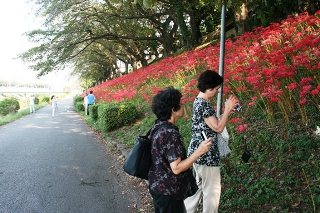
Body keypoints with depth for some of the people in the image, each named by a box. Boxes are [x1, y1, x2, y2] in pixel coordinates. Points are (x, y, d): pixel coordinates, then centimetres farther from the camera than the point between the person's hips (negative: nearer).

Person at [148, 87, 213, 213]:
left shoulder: (158, 127, 1)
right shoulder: (170, 133, -27)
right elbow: (176, 168, -26)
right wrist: (199, 152, -25)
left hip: (158, 186, 9)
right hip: (168, 191, -9)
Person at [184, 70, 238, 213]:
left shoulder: (199, 101, 10)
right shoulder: (204, 105, -21)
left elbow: (212, 123, 16)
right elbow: (218, 127, -20)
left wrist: (227, 110, 10)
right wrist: (228, 109, -13)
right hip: (206, 154, -10)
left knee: (196, 186, 21)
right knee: (212, 190, 6)